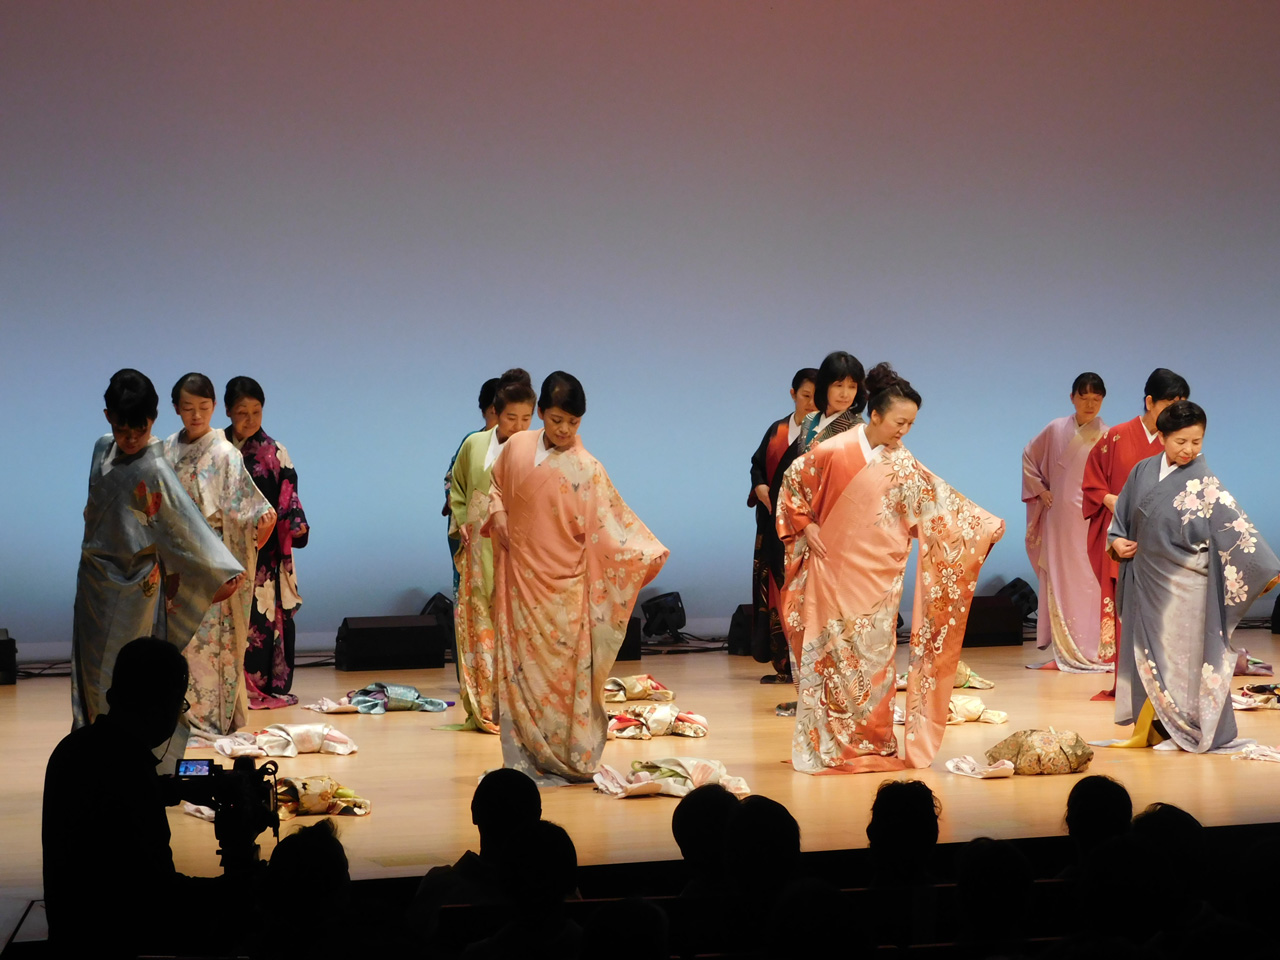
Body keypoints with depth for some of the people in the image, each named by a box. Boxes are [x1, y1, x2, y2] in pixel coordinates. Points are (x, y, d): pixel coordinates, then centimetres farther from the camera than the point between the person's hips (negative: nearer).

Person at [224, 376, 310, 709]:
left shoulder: (275, 452, 4)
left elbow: (288, 498, 2)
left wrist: (296, 526, -14)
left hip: (264, 548, -1)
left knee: (266, 615, -3)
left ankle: (268, 686, 1)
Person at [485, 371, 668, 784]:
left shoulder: (586, 468, -6)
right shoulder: (517, 448, 3)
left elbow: (615, 519, -6)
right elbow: (496, 488, 21)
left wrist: (650, 552, -15)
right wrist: (498, 517, 4)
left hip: (565, 583, -3)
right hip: (521, 577, 3)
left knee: (565, 669, -2)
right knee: (523, 665, 3)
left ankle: (572, 760, 5)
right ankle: (528, 758, 9)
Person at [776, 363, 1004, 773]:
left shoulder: (903, 463, 3)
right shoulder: (834, 452, -10)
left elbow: (938, 501, 9)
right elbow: (792, 481, 2)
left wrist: (985, 525, 6)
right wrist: (806, 527, -3)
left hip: (880, 577, 3)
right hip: (835, 570, -3)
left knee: (875, 658, 3)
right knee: (833, 657, -1)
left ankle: (873, 745, 10)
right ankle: (825, 748, 5)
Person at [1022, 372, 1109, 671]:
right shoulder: (1056, 430, 6)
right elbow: (1029, 455, 19)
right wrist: (1039, 489, 11)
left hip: (1091, 520, -3)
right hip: (1059, 517, 3)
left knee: (1092, 584, -5)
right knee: (1058, 580, 4)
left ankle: (1096, 653, -1)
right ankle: (1063, 653, 10)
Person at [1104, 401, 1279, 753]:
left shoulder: (1203, 482, -8)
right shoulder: (1143, 472, 6)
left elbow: (1234, 524, -14)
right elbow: (1122, 515, 18)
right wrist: (1116, 541, -1)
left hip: (1186, 584, -4)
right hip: (1147, 579, 5)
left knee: (1183, 654, -1)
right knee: (1148, 649, 8)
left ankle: (1190, 731, 8)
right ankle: (1151, 729, 15)